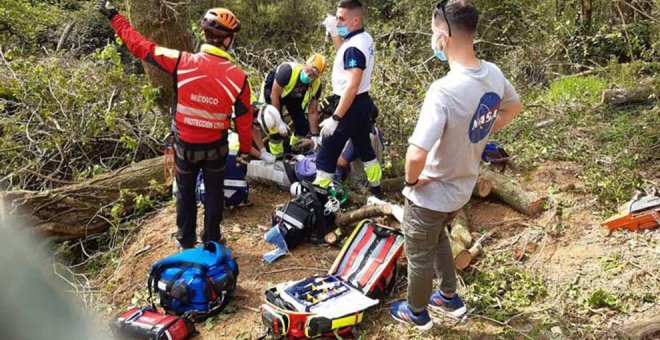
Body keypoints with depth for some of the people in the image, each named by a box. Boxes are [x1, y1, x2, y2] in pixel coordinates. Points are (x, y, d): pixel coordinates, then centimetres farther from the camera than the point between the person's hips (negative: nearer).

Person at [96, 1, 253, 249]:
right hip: (216, 147, 0)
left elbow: (141, 46, -11)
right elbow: (244, 119, -7)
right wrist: (245, 148, 9)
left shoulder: (183, 62, -20)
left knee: (185, 193, 21)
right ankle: (212, 241, 34)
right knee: (214, 193, 20)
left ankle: (186, 241, 36)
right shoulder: (238, 77, -18)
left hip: (185, 145, 1)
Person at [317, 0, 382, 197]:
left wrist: (335, 118, -28)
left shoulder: (354, 47, -24)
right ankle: (376, 188, 34)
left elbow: (352, 87, -29)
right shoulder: (364, 38, 4)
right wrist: (333, 33, 12)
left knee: (327, 153, -1)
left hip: (350, 106, -10)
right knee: (364, 147, 22)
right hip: (363, 103, 10)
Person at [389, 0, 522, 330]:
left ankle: (416, 312, 43)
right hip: (463, 186, 8)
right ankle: (449, 297, 50)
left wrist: (412, 179, -19)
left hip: (432, 194, -7)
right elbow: (513, 107, 12)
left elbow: (416, 155, -41)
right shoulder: (493, 74, -10)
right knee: (437, 237, 33)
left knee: (420, 255, 18)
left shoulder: (443, 91, -36)